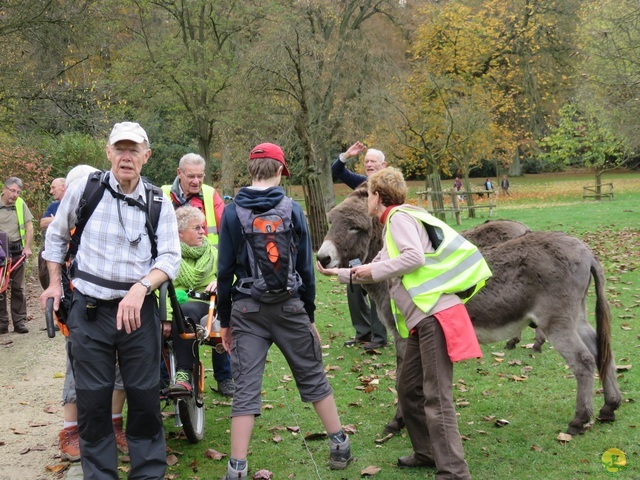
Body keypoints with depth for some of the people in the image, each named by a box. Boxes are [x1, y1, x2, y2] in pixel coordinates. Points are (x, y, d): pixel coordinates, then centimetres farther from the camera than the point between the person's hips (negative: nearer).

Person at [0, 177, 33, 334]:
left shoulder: (21, 204, 5)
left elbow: (29, 227, 7)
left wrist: (27, 247, -2)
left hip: (17, 250, 2)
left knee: (18, 287, 4)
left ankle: (19, 321, 9)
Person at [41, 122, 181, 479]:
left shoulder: (159, 203, 1)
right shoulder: (84, 189, -1)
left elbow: (170, 258, -8)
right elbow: (57, 236, 15)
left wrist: (140, 288, -24)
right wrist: (55, 283, 11)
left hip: (139, 310, 1)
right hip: (89, 310, 0)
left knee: (145, 397, 5)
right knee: (93, 400, 5)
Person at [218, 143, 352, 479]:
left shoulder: (232, 213, -3)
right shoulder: (292, 210, -1)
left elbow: (226, 271, -1)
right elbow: (305, 267, 2)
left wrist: (224, 320, 8)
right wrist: (309, 314, 13)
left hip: (247, 310, -1)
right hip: (289, 306, 1)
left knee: (245, 389, 0)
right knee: (313, 377, 15)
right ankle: (340, 447, 26)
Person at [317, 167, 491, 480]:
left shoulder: (400, 217, -4)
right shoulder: (392, 226, 24)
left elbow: (415, 257, -20)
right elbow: (380, 272, 35)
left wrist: (374, 269, -8)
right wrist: (338, 273, 45)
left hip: (435, 315, -10)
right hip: (421, 319, 10)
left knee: (436, 397, -11)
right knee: (408, 388, 16)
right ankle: (427, 453, 29)